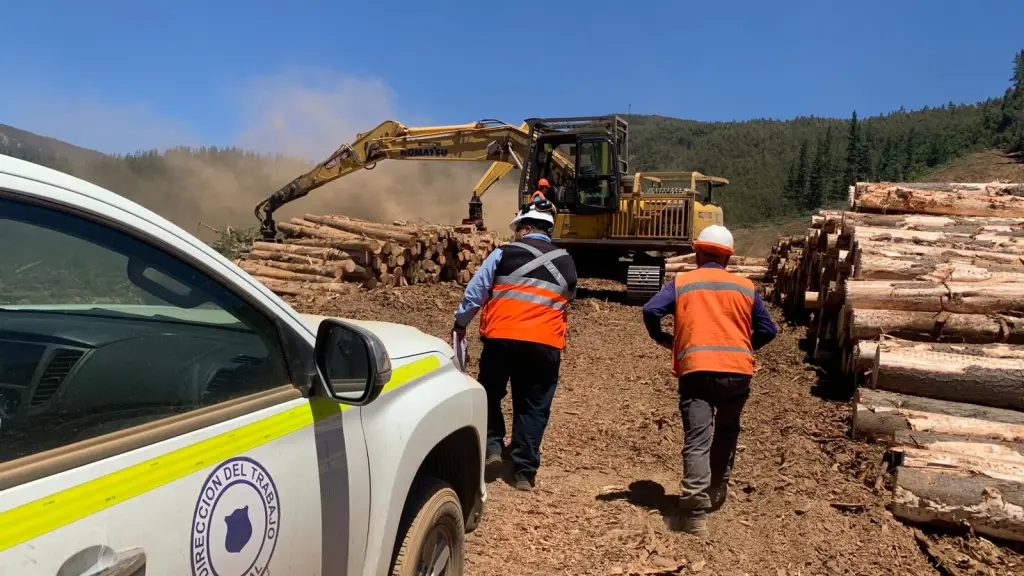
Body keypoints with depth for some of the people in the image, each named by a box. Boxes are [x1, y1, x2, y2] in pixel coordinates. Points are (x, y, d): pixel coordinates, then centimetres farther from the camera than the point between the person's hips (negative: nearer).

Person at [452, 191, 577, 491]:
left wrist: (461, 321, 19)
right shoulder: (567, 262, 14)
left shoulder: (505, 253, 4)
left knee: (490, 395, 19)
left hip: (502, 338, -2)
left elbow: (475, 290, 5)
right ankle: (524, 471, 12)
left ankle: (492, 446, 10)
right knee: (533, 407, 10)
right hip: (545, 344, 2)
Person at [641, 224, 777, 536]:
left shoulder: (681, 283, 7)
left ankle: (696, 512, -17)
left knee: (696, 440, -6)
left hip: (696, 370, -2)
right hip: (738, 371, 3)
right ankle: (717, 492, 35)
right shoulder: (746, 287, 13)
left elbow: (651, 311, -6)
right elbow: (767, 330, 11)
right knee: (726, 432, 25)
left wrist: (662, 338, 12)